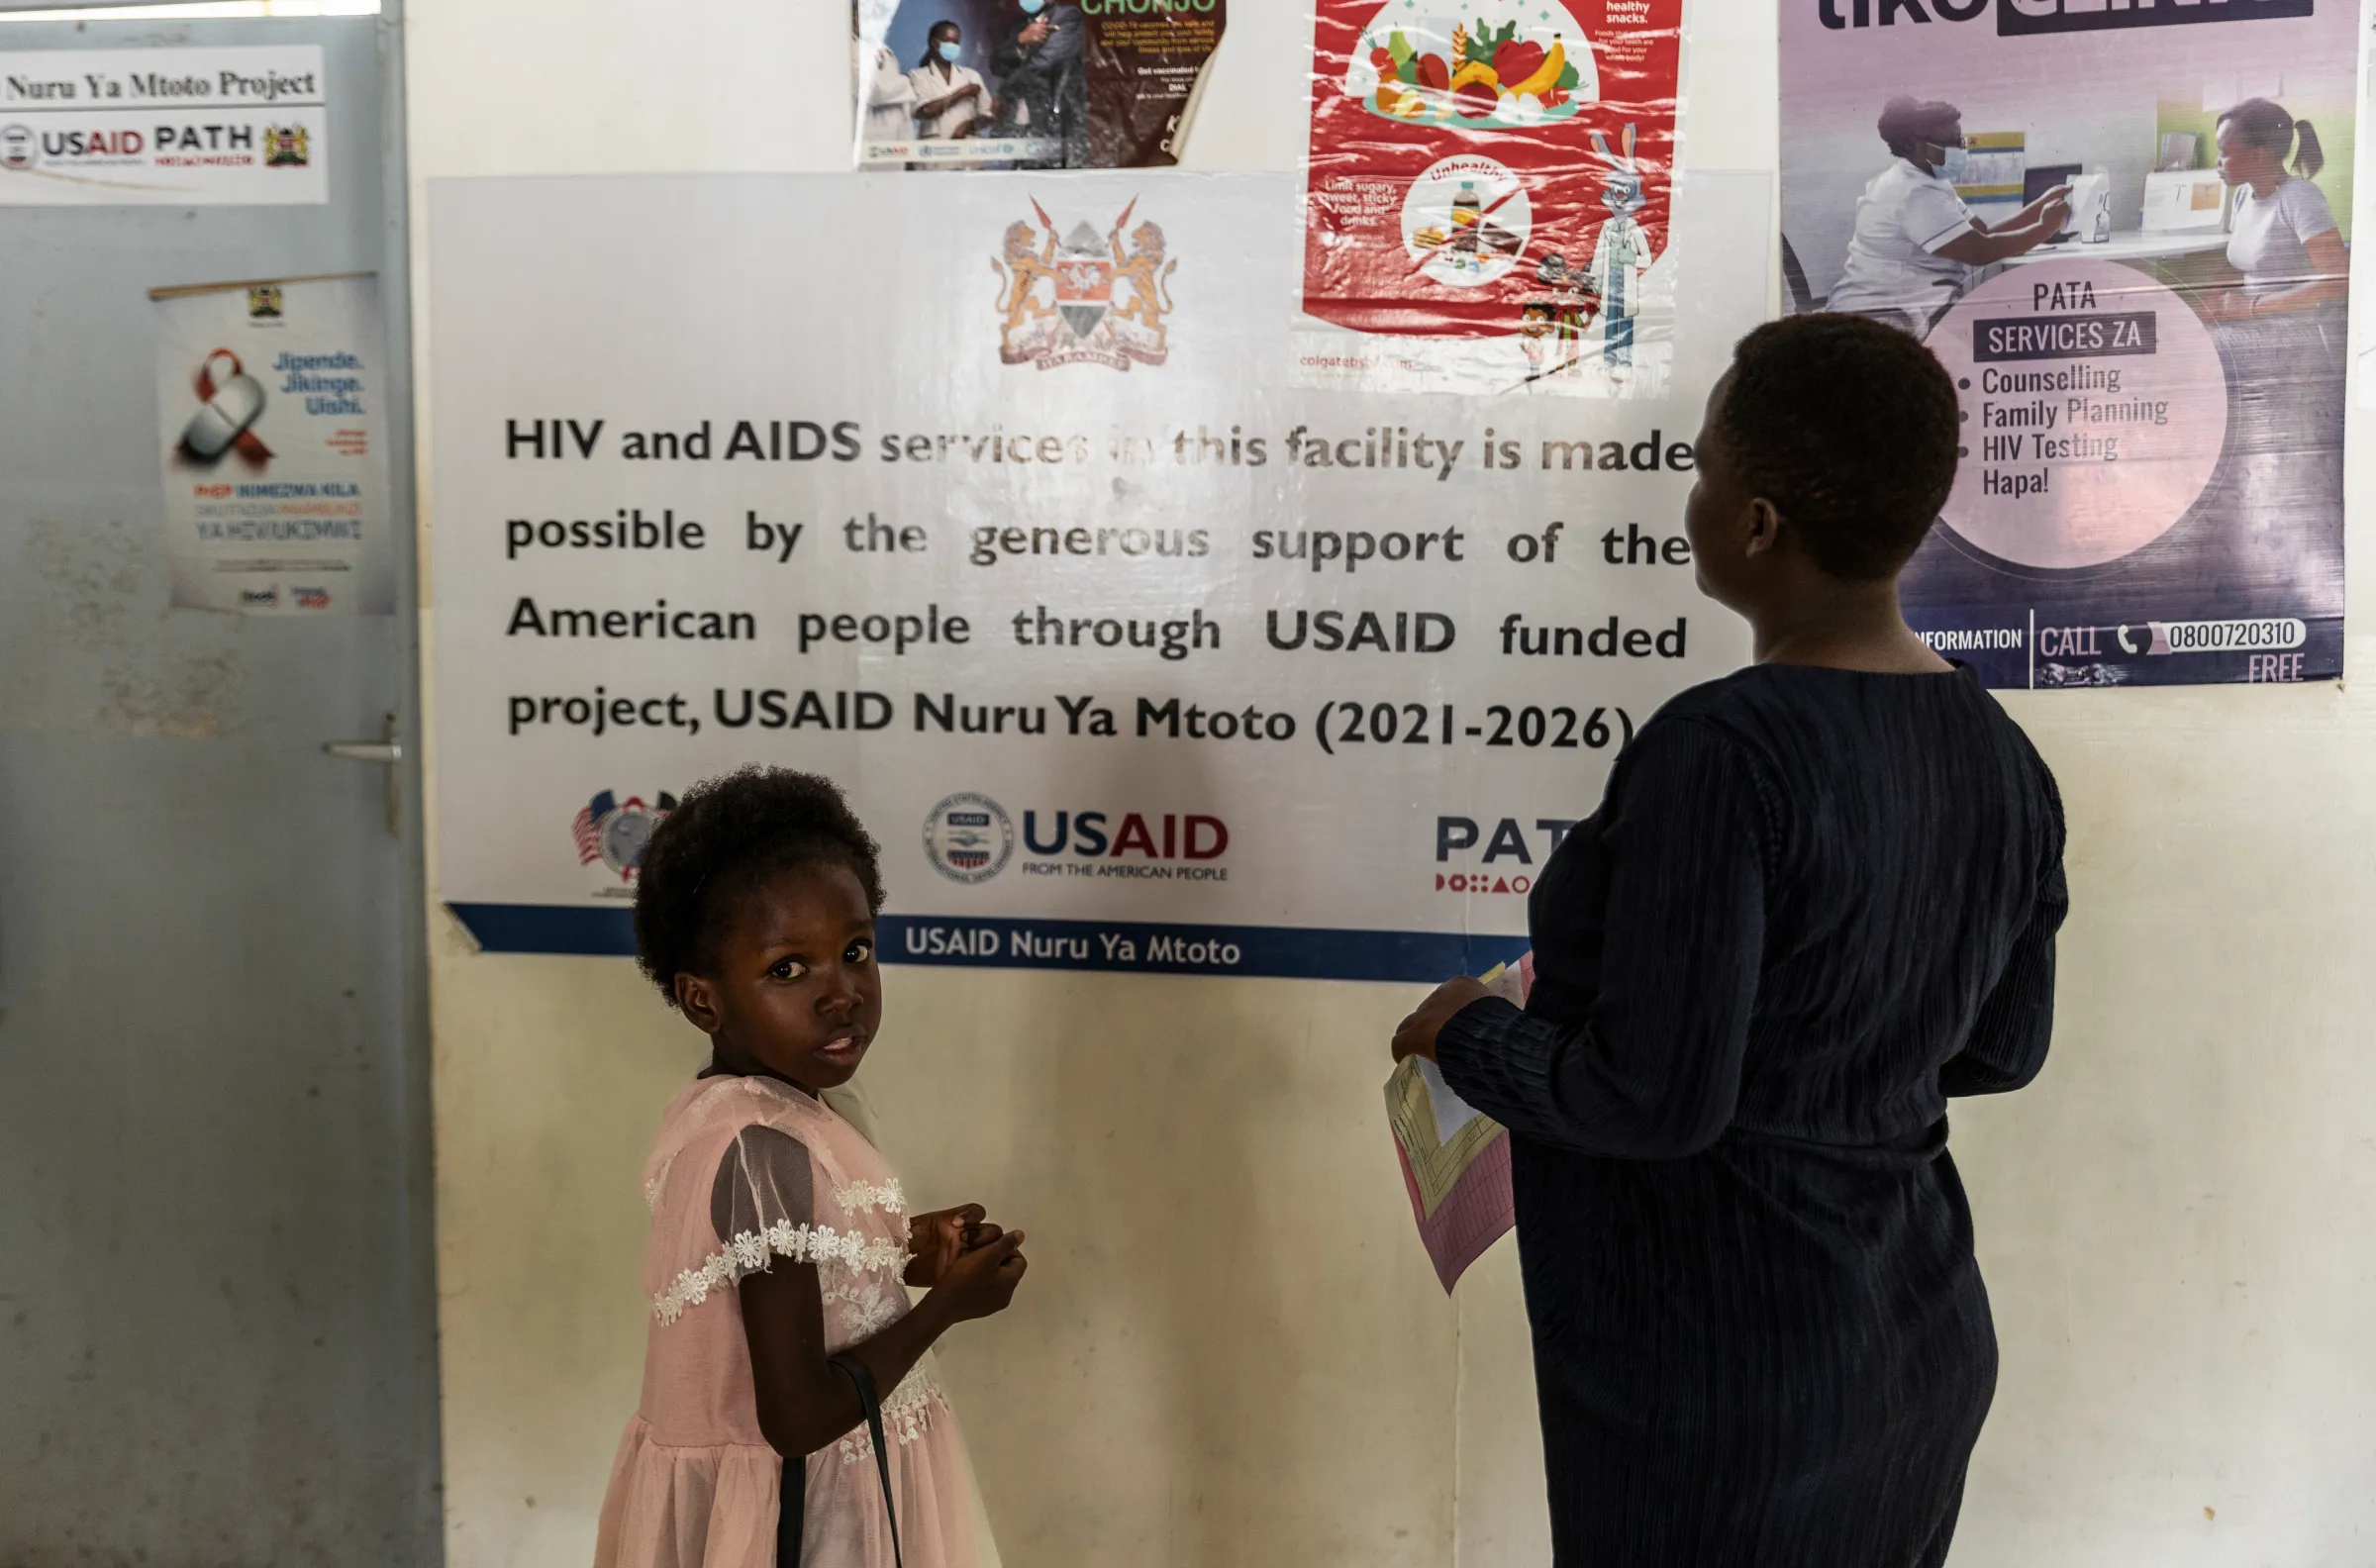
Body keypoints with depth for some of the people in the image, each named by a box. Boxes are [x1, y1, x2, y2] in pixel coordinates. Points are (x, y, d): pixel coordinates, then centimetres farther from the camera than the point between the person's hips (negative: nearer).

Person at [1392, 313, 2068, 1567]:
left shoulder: (1723, 754, -26)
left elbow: (1655, 1098, -24)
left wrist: (1469, 1035, -8)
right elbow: (2000, 1049, 9)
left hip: (1725, 1375, -7)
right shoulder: (2002, 759, -1)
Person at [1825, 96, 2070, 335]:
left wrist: (2042, 205, 5)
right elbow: (1981, 252, -20)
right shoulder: (1916, 194, -18)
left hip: (1899, 313, 10)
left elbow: (1984, 235, 12)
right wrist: (2046, 228, -9)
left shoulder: (1925, 182, 14)